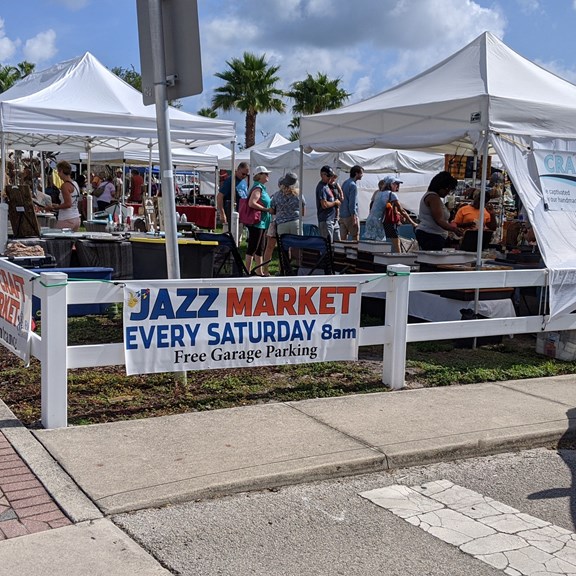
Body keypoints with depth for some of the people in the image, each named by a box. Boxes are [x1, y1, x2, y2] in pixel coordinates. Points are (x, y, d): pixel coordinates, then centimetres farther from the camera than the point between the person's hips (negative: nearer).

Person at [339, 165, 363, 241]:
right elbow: (352, 203, -19)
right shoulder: (353, 186, -14)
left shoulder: (345, 183, 13)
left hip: (342, 216, 9)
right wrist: (354, 217, -18)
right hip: (350, 216, -8)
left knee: (343, 239, 7)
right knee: (355, 240, -2)